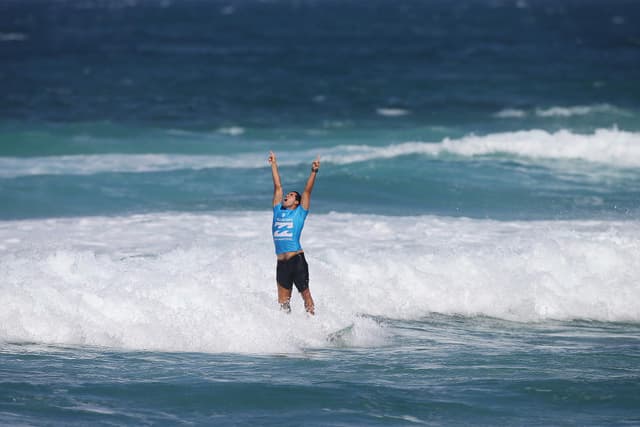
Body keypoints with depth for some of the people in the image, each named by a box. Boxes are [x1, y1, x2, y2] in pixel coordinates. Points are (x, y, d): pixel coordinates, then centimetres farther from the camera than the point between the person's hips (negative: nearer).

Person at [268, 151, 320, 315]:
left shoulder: (299, 213, 6)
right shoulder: (278, 211, 16)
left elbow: (307, 191, -1)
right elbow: (278, 187, 20)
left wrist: (314, 172, -9)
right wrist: (273, 165, 26)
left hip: (297, 260, -5)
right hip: (281, 263, 5)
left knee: (305, 293, 0)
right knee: (283, 300, 5)